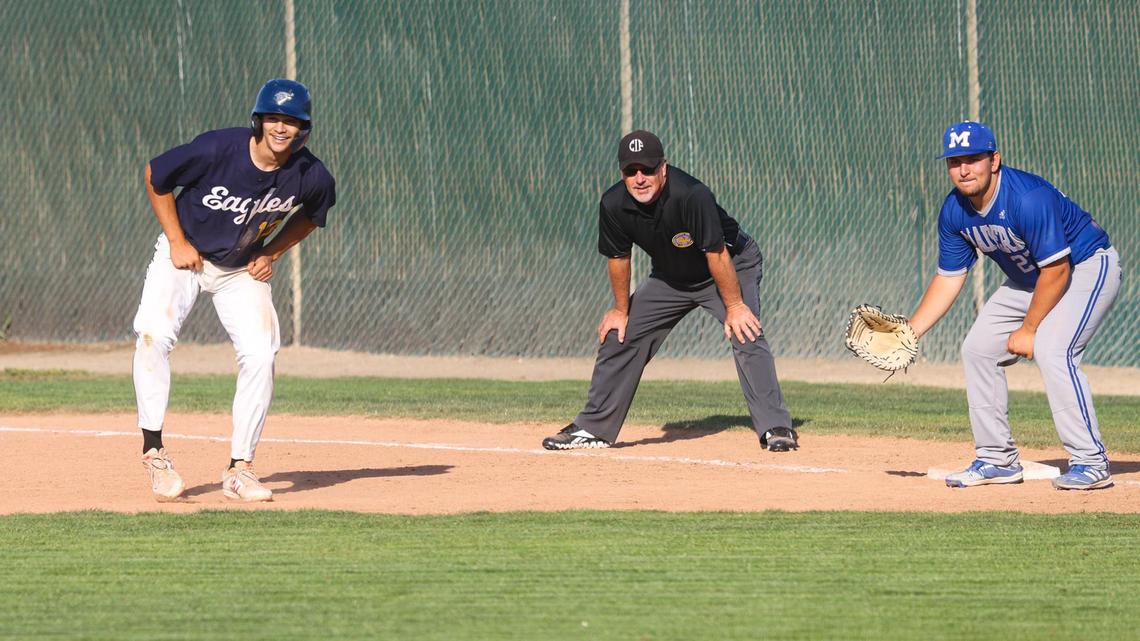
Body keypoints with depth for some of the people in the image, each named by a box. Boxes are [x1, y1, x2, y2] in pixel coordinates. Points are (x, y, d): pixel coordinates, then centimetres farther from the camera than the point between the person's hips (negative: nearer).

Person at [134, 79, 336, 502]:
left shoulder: (312, 177, -18)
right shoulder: (217, 150, -28)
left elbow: (310, 216, 8)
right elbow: (155, 176, -11)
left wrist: (271, 254, -3)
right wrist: (177, 242, -12)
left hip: (243, 269, 3)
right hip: (184, 256, -3)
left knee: (260, 354, -13)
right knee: (154, 334, -25)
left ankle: (239, 469, -2)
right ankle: (154, 450, -17)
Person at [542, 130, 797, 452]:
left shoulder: (691, 196, -36)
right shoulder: (614, 205, -20)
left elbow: (717, 255, -29)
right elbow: (618, 257, -3)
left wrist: (734, 306, -25)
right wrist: (621, 309, 4)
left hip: (732, 266, -6)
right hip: (669, 277, 6)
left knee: (746, 335, -26)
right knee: (618, 337, 3)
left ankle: (776, 428, -24)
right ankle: (592, 428, 15)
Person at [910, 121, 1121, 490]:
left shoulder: (1028, 199, -33)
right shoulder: (955, 211, -8)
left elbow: (1056, 270, -29)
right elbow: (949, 279, 2)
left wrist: (1028, 330, -23)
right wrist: (908, 333, -6)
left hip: (1088, 268, -9)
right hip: (1028, 280, 9)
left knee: (1051, 350, -28)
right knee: (978, 349, 4)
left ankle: (1090, 463, -22)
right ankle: (998, 460, 14)